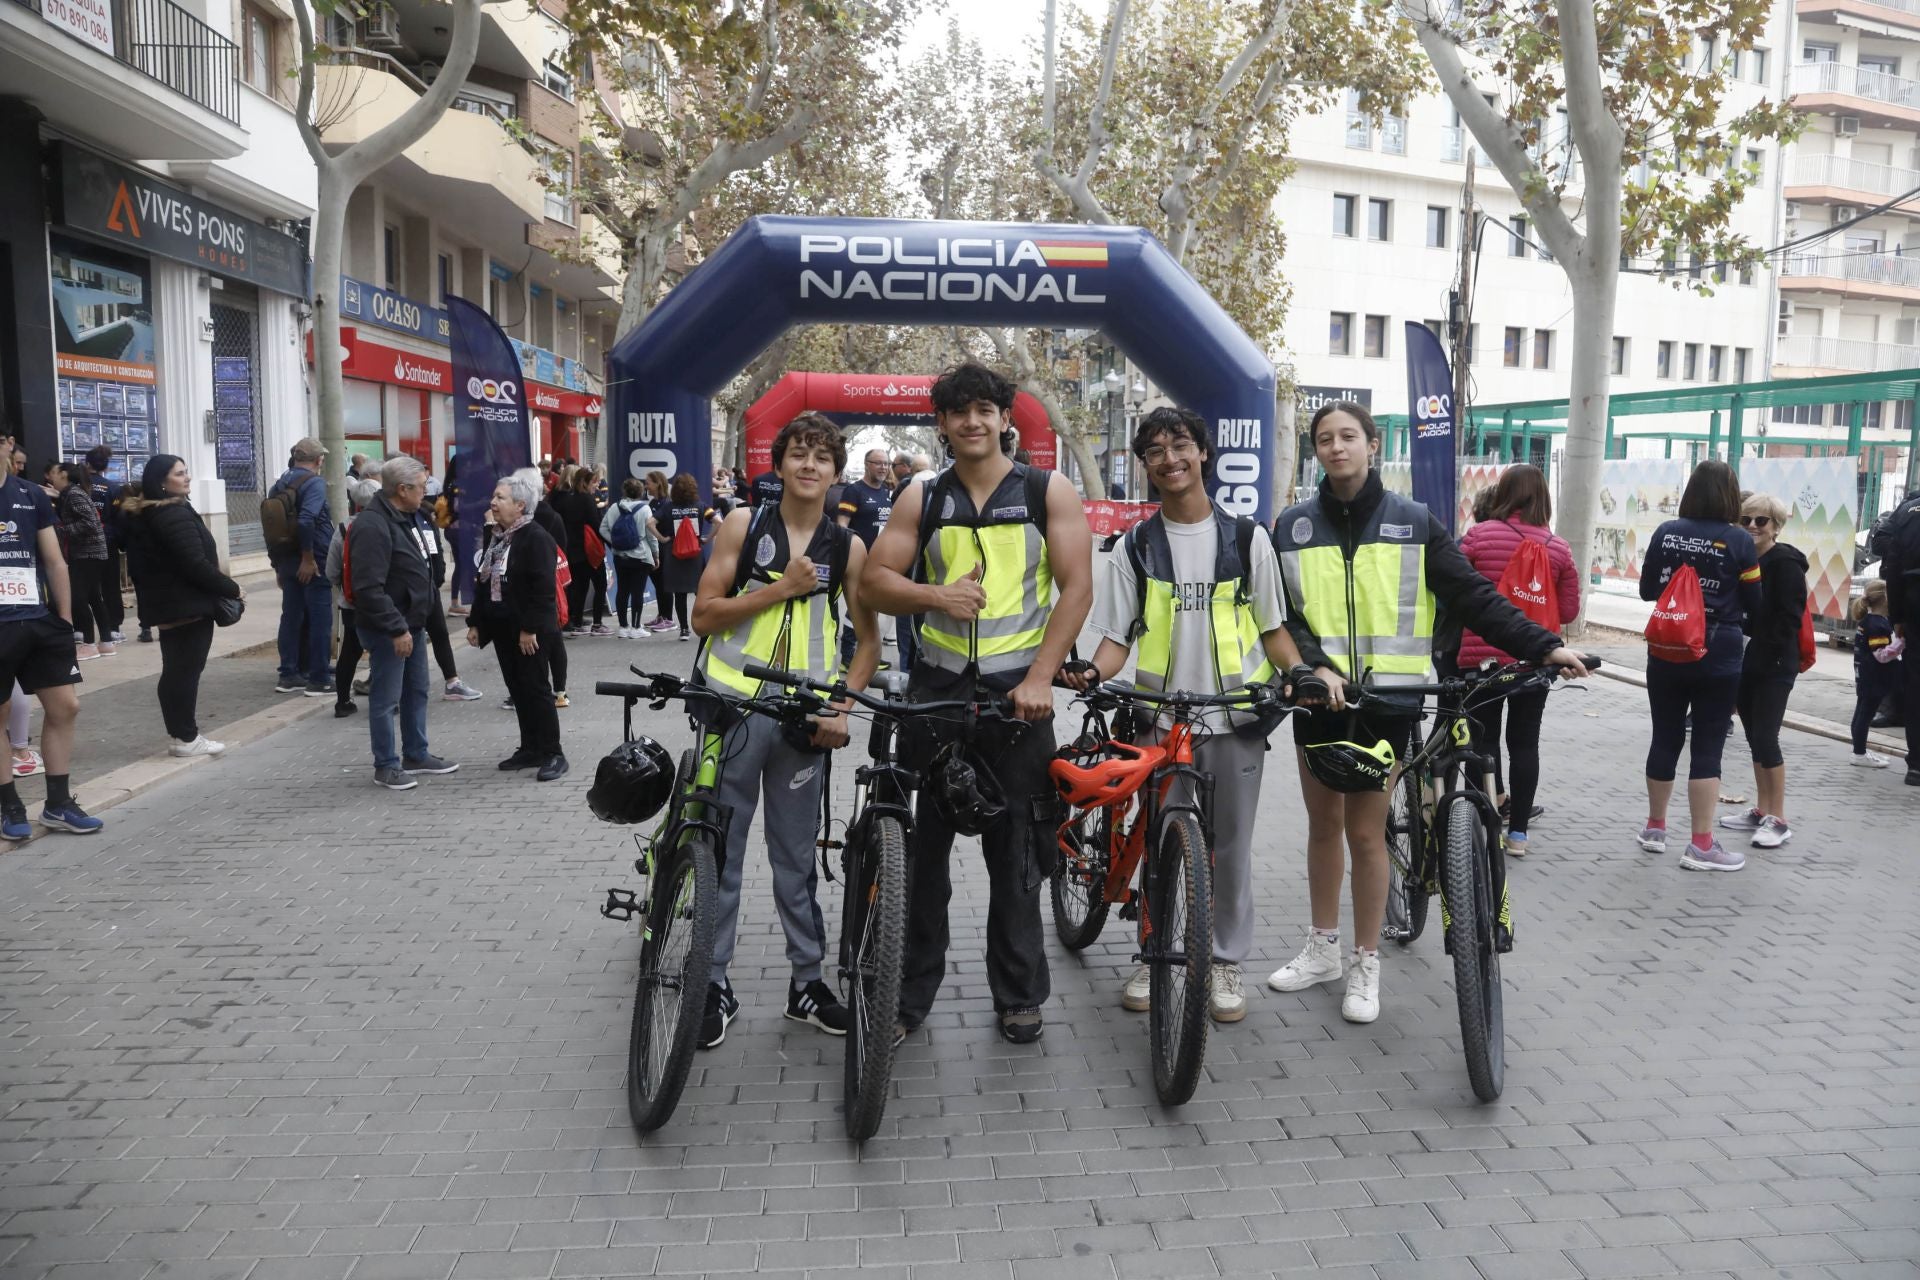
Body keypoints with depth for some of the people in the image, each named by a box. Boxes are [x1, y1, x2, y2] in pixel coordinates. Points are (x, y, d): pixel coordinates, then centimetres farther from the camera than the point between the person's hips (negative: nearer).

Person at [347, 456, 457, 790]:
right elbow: (369, 588, -27)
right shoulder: (372, 525, -22)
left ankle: (417, 755, 29)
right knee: (385, 699, 0)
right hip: (388, 630, -10)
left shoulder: (401, 518, 12)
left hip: (411, 624, 10)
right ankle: (386, 766, 10)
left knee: (416, 692, 17)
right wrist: (396, 629, -25)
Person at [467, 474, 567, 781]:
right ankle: (530, 749, 22)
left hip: (529, 631, -9)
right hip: (503, 628, 9)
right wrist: (476, 623, 14)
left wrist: (530, 628, -23)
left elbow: (542, 588, -21)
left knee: (536, 689, -4)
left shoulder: (535, 537, -15)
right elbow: (483, 582, 18)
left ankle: (553, 754, 3)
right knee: (517, 690, 13)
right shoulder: (496, 537, 13)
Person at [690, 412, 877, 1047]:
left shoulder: (847, 547, 3)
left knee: (798, 856, 10)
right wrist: (780, 587, -15)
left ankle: (807, 979, 23)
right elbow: (703, 616, -6)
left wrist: (841, 709, -4)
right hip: (733, 708, -1)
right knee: (720, 851, 5)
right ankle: (715, 982, 18)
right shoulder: (743, 525, -1)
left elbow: (869, 640, 9)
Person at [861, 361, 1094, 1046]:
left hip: (1018, 690, -2)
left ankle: (1019, 995, 21)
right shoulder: (921, 499, 7)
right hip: (936, 684, 2)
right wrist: (936, 594, -15)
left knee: (1016, 850, 6)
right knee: (921, 846, 6)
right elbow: (874, 582, 4)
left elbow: (1076, 586, -6)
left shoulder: (1049, 492, 1)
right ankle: (910, 990, 20)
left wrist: (1040, 678, -14)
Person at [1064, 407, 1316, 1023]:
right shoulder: (1136, 546, 4)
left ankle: (1226, 962, 21)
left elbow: (1272, 627, 7)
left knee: (1229, 845, 7)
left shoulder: (1246, 539, 4)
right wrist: (1093, 673, -18)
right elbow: (1117, 635, 3)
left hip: (1235, 718, 0)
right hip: (1161, 718, 1)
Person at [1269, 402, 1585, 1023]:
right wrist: (1315, 666, -18)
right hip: (1319, 699, 2)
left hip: (1385, 700, -2)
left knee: (1366, 832, 2)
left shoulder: (1412, 522, -1)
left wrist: (1543, 645, -12)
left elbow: (1472, 596, -4)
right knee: (1323, 825, 14)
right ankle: (1323, 946, 30)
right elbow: (1281, 615, -1)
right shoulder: (1293, 526, 3)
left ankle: (1365, 962, 18)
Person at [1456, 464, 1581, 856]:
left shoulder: (1479, 534, -9)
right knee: (1524, 741, 10)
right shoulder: (1558, 547, -1)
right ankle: (1518, 832, 13)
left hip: (1481, 655, -2)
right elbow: (1569, 611, 2)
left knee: (1483, 739, 7)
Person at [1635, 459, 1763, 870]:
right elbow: (1754, 603, -4)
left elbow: (1646, 590, 6)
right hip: (1717, 654, -3)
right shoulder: (1739, 540, -9)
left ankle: (1655, 828, 25)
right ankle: (1701, 845, 3)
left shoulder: (1665, 533, -2)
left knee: (1665, 739, 14)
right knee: (1707, 746, 1)